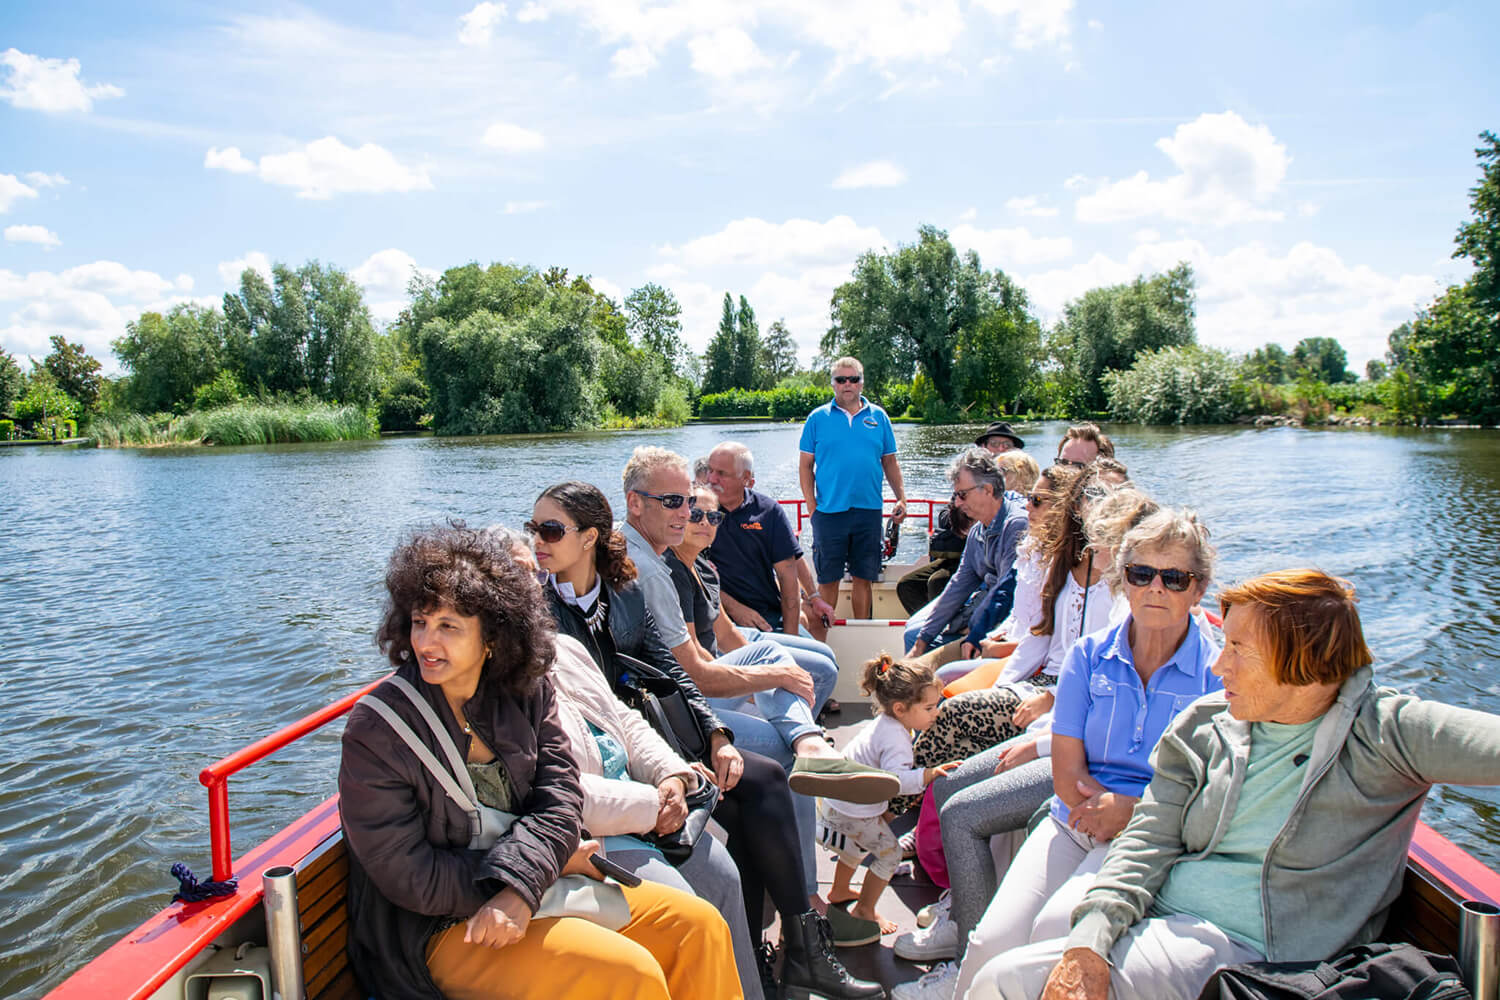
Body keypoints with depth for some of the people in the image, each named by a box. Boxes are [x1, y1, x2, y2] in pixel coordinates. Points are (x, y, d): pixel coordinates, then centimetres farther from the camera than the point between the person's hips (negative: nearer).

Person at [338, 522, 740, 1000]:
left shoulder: (527, 692, -1)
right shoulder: (375, 731, -14)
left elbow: (559, 796, -7)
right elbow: (411, 878, -15)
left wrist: (519, 885, -27)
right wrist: (552, 862, -14)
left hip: (541, 890, 5)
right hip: (442, 929, -5)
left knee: (701, 927, -1)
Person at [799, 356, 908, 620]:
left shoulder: (878, 417, 9)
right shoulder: (817, 418, 3)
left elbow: (890, 462, 14)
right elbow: (805, 465, 3)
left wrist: (901, 498, 4)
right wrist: (811, 506, -6)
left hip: (869, 510, 2)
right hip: (829, 511, -2)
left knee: (864, 577, 9)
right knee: (828, 579, 3)